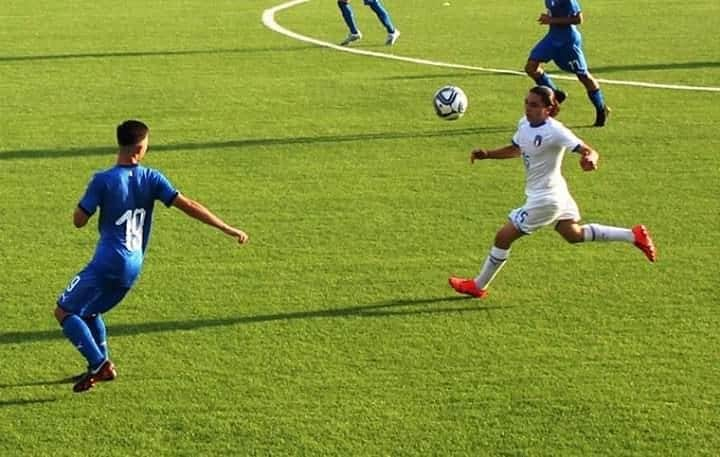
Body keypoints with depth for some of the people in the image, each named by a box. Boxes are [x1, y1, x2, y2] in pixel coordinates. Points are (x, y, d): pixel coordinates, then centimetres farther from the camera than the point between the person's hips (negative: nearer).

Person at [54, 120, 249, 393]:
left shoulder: (103, 181, -11)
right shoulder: (151, 179, 0)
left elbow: (79, 221, -6)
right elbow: (188, 206, -4)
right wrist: (228, 229, -1)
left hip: (107, 264, -6)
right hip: (132, 268, 6)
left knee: (65, 312, 1)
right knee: (88, 311, 26)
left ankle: (99, 364, -11)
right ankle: (103, 366, 22)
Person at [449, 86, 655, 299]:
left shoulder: (555, 131, -26)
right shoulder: (525, 124, -2)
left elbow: (589, 151, -28)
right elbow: (515, 150, 16)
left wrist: (591, 159, -52)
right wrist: (487, 154, 2)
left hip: (545, 199, -9)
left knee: (504, 236, -1)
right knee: (574, 234, 26)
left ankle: (478, 286, 15)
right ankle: (634, 235, 30)